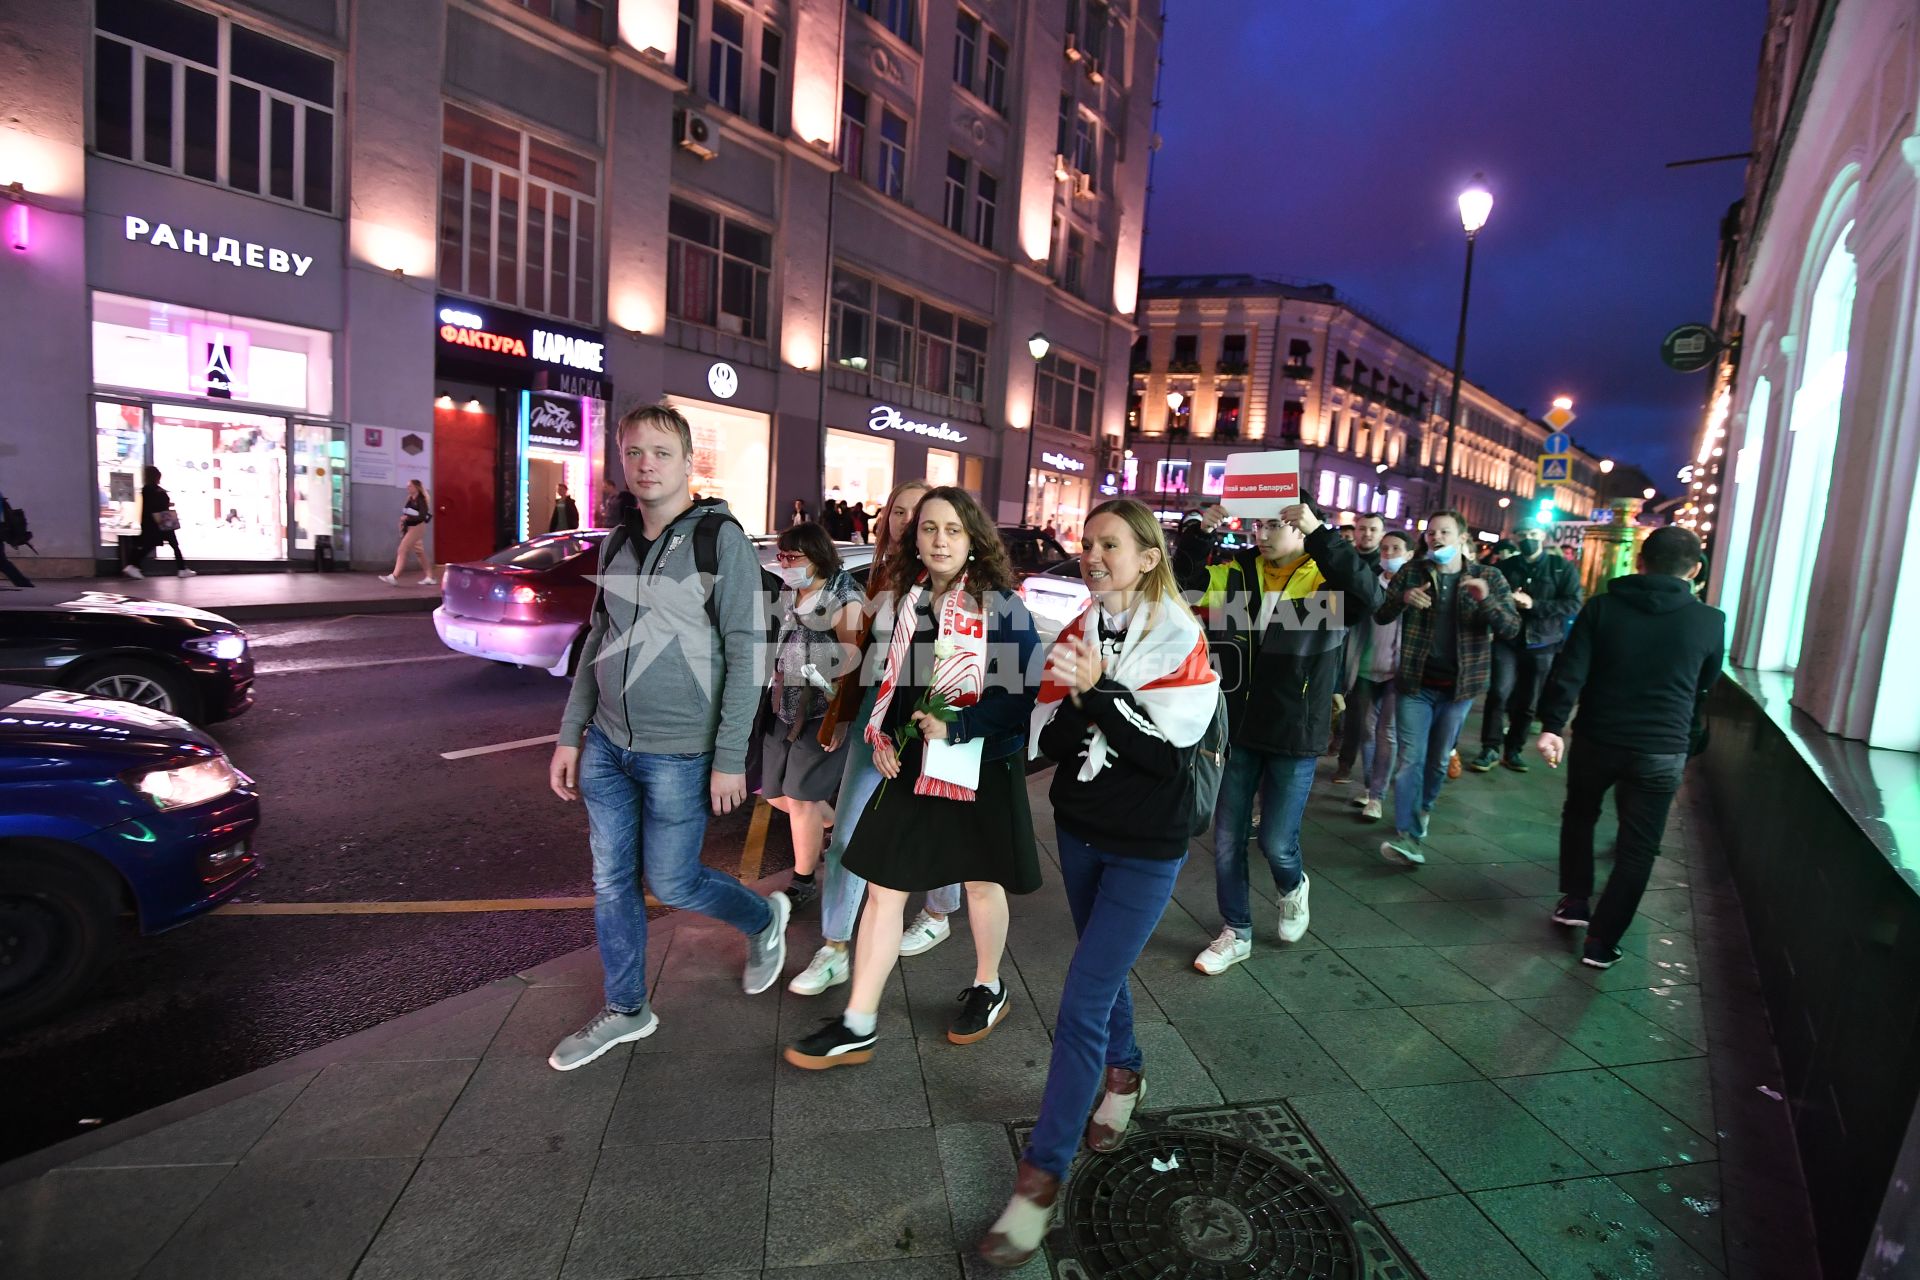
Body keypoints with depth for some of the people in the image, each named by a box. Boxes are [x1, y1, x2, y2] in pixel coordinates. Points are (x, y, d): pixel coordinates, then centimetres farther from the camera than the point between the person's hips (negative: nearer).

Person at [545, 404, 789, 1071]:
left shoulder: (722, 539, -11)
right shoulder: (617, 542, 8)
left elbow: (745, 654, -14)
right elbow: (597, 642, 15)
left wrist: (730, 758, -16)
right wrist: (570, 735, 12)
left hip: (678, 754, -6)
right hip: (607, 747, 6)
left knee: (671, 882, 5)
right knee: (612, 883, 12)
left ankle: (763, 920, 34)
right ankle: (625, 1010, 32)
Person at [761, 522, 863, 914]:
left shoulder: (842, 601, -13)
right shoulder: (788, 595, 10)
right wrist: (769, 701, 18)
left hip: (822, 713, -8)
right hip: (784, 709, 8)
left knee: (800, 798, -3)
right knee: (773, 792, 15)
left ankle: (803, 881, 15)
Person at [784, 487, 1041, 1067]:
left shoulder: (1001, 605, -11)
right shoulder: (908, 599, 4)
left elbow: (1026, 692, -15)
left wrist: (957, 726, -21)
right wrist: (880, 737, -1)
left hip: (979, 768, -4)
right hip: (909, 767, 5)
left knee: (981, 882, 16)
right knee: (883, 890, 7)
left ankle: (988, 988, 42)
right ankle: (857, 1026, 19)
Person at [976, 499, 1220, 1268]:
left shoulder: (1180, 639, -13)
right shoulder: (1078, 633, 2)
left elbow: (1171, 750, -20)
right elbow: (1049, 740, 1)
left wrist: (1099, 690, -27)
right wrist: (1074, 700, -19)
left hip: (1146, 848, -5)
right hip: (1079, 830, 6)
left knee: (1082, 1006, -6)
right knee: (1103, 969, 23)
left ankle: (1040, 1176, 8)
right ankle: (1123, 1074, 49)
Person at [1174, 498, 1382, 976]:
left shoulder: (1327, 580, -11)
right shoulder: (1241, 570, 1)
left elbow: (1368, 595, -30)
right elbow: (1187, 575, 4)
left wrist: (1320, 532, -37)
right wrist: (1200, 532, -15)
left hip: (1294, 738, -4)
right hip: (1236, 729, 4)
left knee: (1276, 842, 4)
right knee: (1227, 840, 10)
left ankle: (1293, 888, 40)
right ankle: (1236, 933, 29)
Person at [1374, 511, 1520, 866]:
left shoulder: (1489, 577, -1)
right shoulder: (1411, 571, -1)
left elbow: (1512, 628, -8)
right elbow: (1380, 615, -4)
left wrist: (1486, 600, -28)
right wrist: (1403, 598, -26)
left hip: (1459, 686, 1)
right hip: (1416, 683, -1)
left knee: (1438, 759, 14)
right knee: (1411, 758, -7)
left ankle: (1422, 811, 37)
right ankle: (1408, 837, -8)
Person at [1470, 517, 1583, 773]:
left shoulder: (1562, 568, 3)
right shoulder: (1506, 566, 7)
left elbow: (1574, 604, -7)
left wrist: (1534, 604, -19)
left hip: (1541, 645, 0)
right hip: (1507, 641, 0)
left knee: (1527, 702, 6)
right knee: (1499, 693, -13)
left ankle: (1513, 750, 19)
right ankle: (1490, 749, -6)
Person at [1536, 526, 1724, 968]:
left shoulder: (1602, 607, -6)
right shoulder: (1710, 622, -3)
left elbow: (1569, 671, -14)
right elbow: (1704, 691, 11)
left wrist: (1552, 724, -14)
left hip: (1596, 740, 0)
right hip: (1662, 751, 0)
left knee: (1579, 816, 25)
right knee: (1637, 848, 8)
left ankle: (1574, 901, 27)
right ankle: (1602, 941, 11)